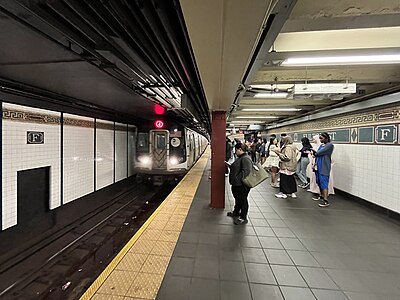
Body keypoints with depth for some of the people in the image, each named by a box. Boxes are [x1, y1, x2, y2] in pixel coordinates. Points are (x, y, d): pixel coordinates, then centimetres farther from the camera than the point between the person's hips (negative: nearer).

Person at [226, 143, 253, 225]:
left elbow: (246, 171, -31)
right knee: (237, 199, 24)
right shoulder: (240, 158, 13)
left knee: (242, 200, 3)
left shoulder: (246, 159, -21)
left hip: (241, 185, -10)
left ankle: (243, 218, 17)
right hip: (236, 184, 10)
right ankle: (236, 212, 42)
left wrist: (237, 179, -29)